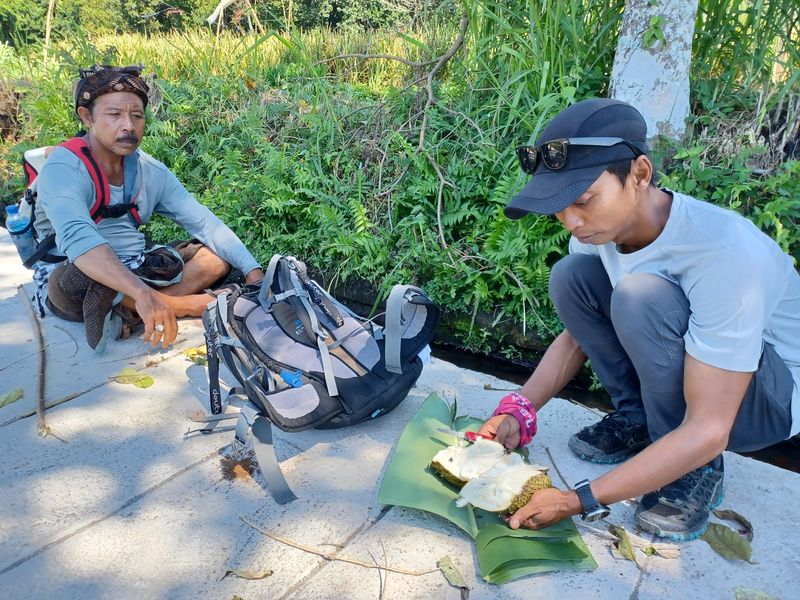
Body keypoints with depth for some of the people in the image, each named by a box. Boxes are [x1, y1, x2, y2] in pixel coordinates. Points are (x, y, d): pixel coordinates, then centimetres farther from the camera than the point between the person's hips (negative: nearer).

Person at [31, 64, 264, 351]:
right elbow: (76, 237, -37)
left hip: (137, 272, 6)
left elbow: (204, 222, -3)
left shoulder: (151, 171, 1)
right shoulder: (63, 169, -18)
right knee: (84, 276, -40)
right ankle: (206, 305, -28)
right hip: (70, 281, -6)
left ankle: (124, 311, -27)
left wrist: (254, 271, -17)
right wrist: (143, 293, -53)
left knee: (219, 256, -8)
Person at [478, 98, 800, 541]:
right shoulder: (599, 228, -14)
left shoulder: (723, 253, -35)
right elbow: (575, 337, 0)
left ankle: (696, 471, -11)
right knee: (571, 275, -12)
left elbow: (707, 432, -33)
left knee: (643, 297, -33)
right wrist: (517, 412, -14)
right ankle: (640, 420, 1)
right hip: (674, 376, 6)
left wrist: (579, 501, -34)